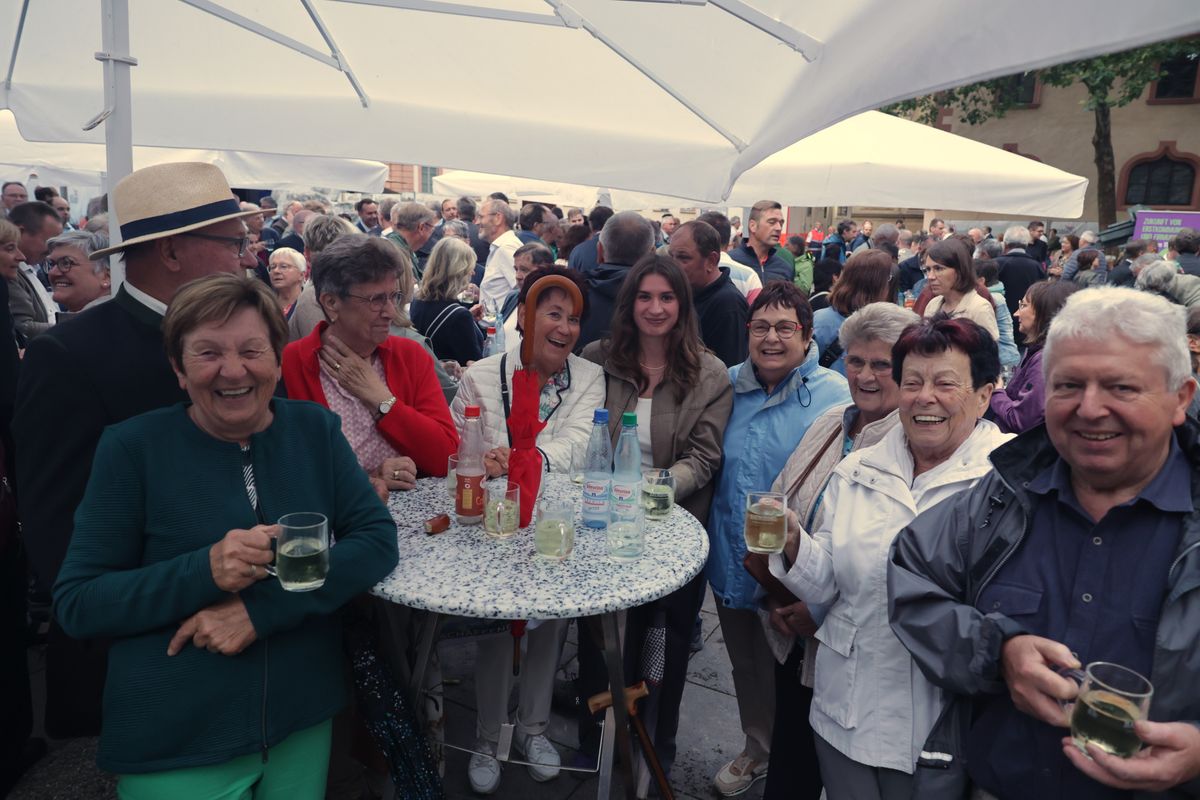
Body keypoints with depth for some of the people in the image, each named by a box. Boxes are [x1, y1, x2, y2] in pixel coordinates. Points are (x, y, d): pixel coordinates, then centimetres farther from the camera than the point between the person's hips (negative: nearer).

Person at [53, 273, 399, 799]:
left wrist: (261, 607, -21)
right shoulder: (133, 448, -9)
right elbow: (74, 604, -8)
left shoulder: (314, 430, -2)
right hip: (174, 738, -2)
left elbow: (378, 539, -9)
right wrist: (205, 571, -24)